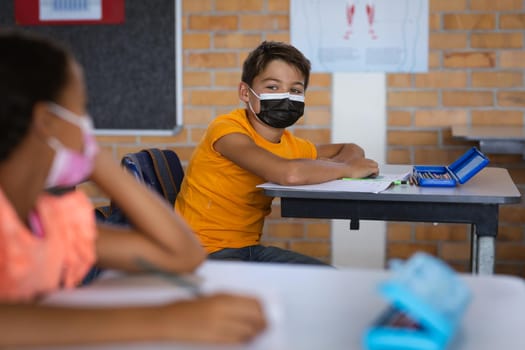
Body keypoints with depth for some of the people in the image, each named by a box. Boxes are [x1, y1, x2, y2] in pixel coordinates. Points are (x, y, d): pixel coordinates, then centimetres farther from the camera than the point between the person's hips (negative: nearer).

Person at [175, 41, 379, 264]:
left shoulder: (289, 145, 7)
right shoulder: (226, 129, -19)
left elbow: (352, 150, 19)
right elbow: (289, 173, -34)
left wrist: (326, 169, -7)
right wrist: (347, 169, -15)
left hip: (250, 248, 8)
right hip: (206, 252, -8)